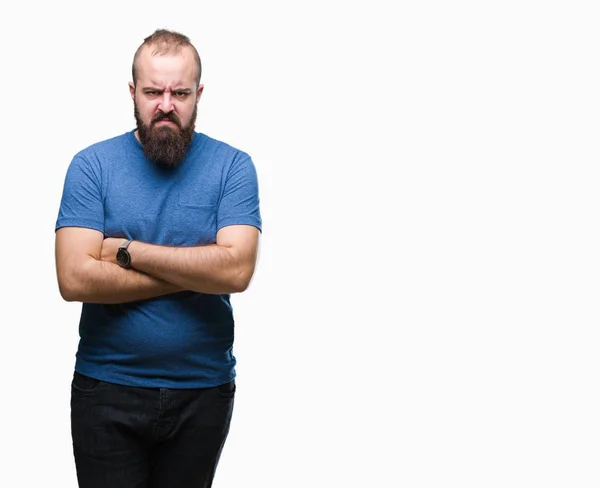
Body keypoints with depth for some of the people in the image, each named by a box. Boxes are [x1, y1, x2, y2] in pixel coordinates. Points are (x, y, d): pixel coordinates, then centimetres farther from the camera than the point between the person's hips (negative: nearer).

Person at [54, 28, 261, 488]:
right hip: (107, 391, -1)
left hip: (204, 392, 1)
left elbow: (237, 270, -18)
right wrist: (194, 274, -15)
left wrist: (128, 251, -16)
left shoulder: (233, 166, -4)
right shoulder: (92, 165, -5)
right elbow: (74, 279, -16)